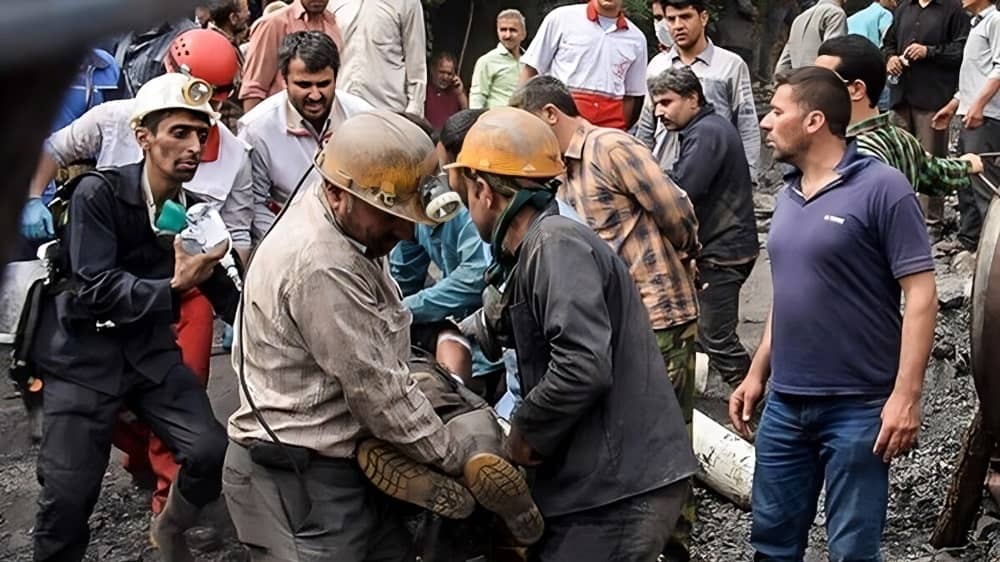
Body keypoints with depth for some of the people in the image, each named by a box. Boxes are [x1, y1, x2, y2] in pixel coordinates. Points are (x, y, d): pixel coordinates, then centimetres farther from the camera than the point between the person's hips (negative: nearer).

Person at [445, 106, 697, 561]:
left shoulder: (556, 244, -15)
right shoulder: (536, 250, 16)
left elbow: (584, 366, -25)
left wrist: (525, 432, -13)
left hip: (620, 491, -9)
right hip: (601, 484, 9)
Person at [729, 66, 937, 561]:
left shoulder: (881, 189, -12)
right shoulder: (788, 196, 11)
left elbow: (920, 294, -14)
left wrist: (906, 396, -20)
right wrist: (757, 374, 17)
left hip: (858, 408, -7)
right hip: (784, 404, 7)